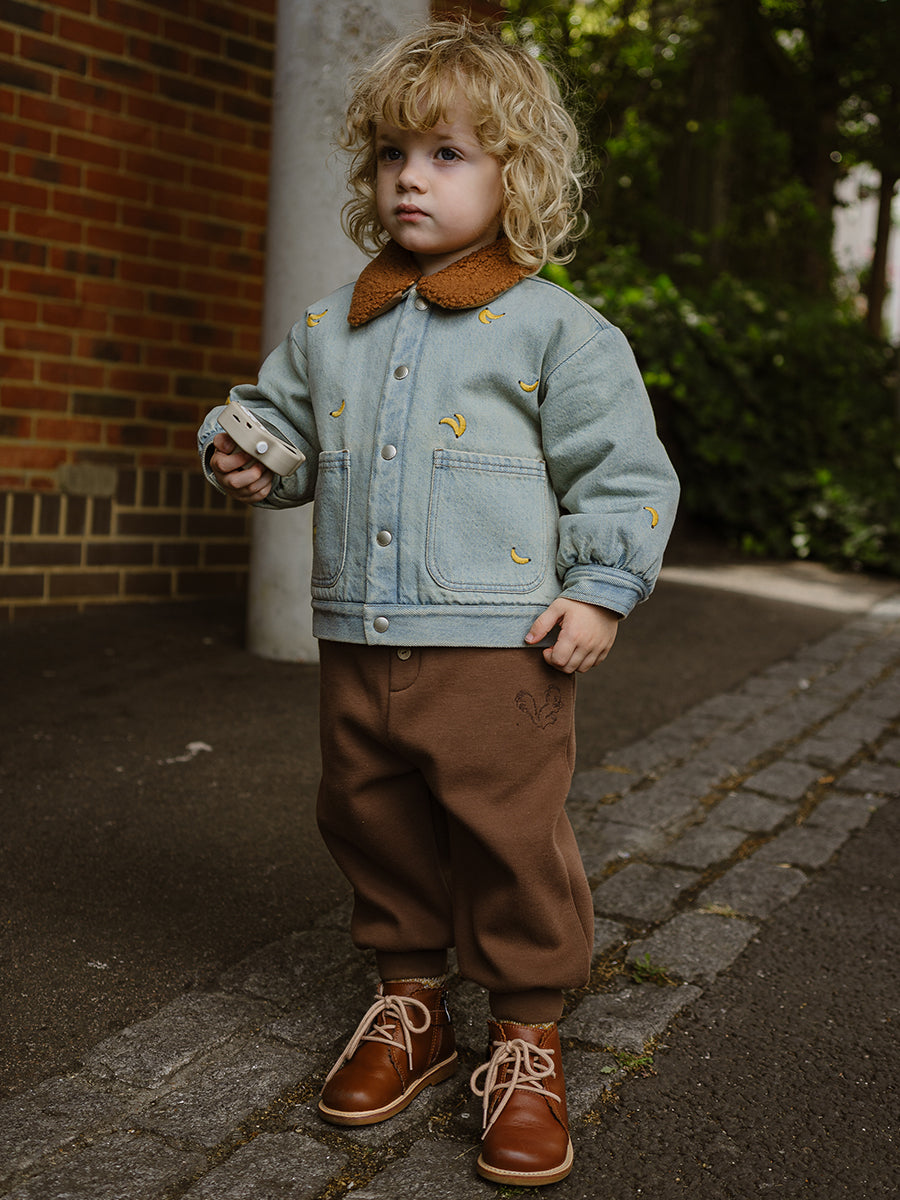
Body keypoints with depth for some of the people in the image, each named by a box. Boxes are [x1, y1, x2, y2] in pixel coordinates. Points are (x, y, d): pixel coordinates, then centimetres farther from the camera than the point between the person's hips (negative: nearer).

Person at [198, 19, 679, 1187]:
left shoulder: (553, 328, -3)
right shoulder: (330, 326, 12)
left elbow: (624, 469, -2)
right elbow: (287, 425, 24)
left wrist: (601, 589, -9)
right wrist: (245, 454, 2)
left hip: (500, 644, -5)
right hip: (358, 640, 5)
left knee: (511, 839, -1)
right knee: (371, 825, 14)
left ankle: (527, 1036, 19)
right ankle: (409, 999, 35)